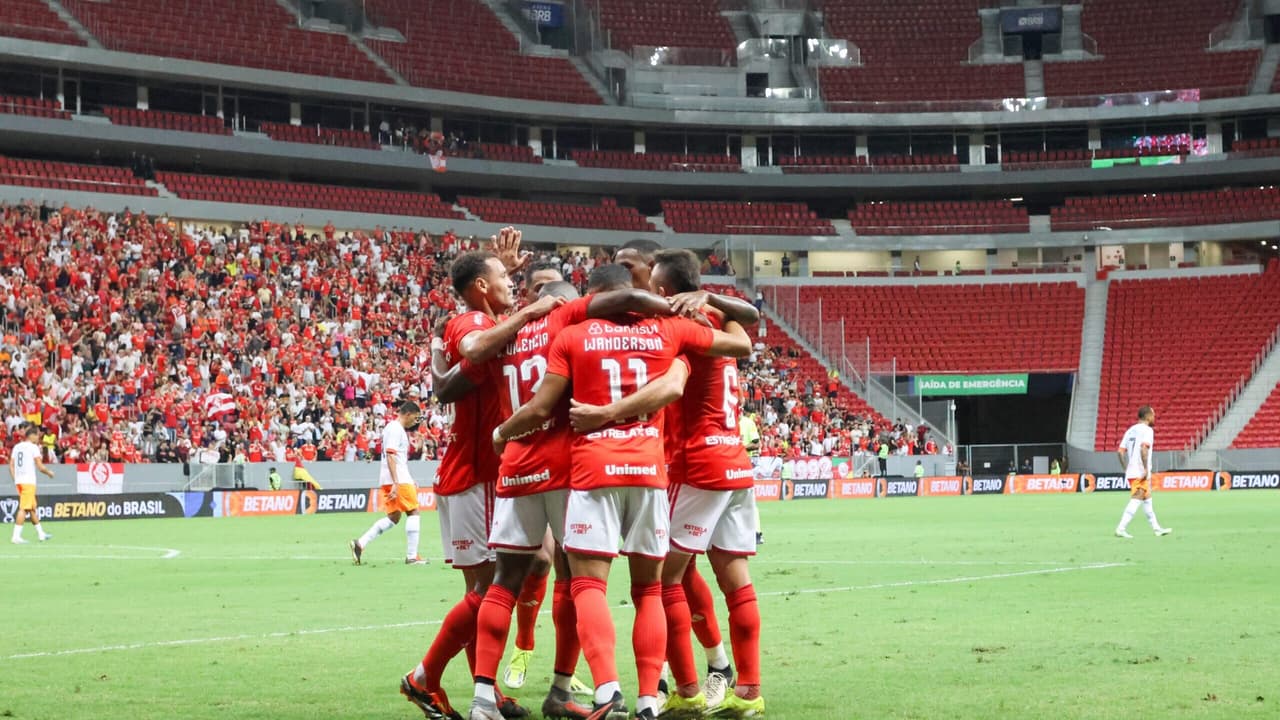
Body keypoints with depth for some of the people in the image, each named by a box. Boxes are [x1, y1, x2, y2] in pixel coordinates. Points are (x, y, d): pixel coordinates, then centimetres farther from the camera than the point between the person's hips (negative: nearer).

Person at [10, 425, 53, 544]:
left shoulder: (17, 447, 13)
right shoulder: (33, 447, -8)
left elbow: (11, 466, 11)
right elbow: (40, 467, -10)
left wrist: (15, 479, 16)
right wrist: (49, 473, 8)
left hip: (19, 481, 8)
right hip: (29, 481, -8)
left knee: (33, 508, 17)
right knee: (23, 508, -9)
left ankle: (40, 533, 26)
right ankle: (16, 536, -16)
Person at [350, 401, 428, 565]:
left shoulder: (395, 428, 21)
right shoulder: (396, 429, -10)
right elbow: (390, 456, -20)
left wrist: (410, 482, 28)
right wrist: (396, 483, -25)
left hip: (392, 480, 10)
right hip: (398, 478, -10)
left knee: (393, 517, 10)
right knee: (413, 513, -3)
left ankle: (359, 544, 2)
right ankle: (411, 556, -4)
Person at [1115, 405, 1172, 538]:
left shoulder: (1130, 430, 15)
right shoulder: (1147, 430, -7)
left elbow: (1120, 451, 11)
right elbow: (1144, 448, -23)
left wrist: (1126, 469, 16)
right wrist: (1146, 468, -21)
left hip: (1131, 472, 8)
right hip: (1141, 473, -8)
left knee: (1147, 499, 18)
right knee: (1136, 501, -10)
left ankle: (1156, 528, 25)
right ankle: (1121, 528, -17)